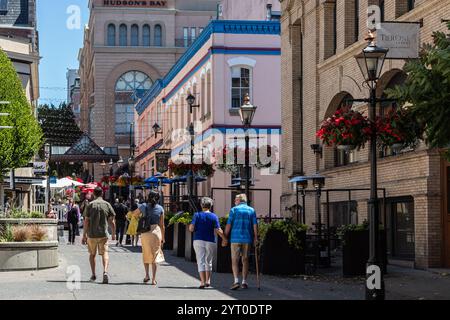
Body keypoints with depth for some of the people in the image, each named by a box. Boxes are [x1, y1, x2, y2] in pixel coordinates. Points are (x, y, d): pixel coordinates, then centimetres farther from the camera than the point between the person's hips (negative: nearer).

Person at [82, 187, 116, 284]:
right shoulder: (107, 205, 2)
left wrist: (84, 235, 1)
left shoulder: (90, 205, -2)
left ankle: (93, 275, 17)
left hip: (92, 234, 0)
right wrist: (113, 234, 13)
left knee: (92, 254, 15)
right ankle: (105, 271, -26)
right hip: (103, 234, 0)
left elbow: (86, 221, -4)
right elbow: (111, 222, 3)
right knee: (105, 253, -3)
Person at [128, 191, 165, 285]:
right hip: (156, 231, 0)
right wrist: (163, 238, 9)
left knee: (146, 254, 19)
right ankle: (153, 279, -1)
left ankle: (147, 275, 11)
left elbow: (133, 214, 16)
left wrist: (138, 216, 37)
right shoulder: (160, 209, 1)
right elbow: (162, 225, 3)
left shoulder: (143, 206, 1)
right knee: (155, 255, 4)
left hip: (145, 232, 0)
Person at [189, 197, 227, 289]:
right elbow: (218, 230, -5)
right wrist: (225, 239, 6)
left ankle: (203, 282, -12)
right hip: (210, 241, 1)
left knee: (201, 261, -1)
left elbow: (191, 228, -7)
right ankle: (208, 281, 23)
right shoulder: (214, 216, 0)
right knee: (208, 261, 17)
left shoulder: (197, 215, -2)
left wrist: (190, 226, 15)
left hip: (198, 240, -1)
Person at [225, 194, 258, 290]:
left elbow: (228, 225, -2)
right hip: (247, 239, 3)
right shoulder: (251, 210, 9)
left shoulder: (234, 210, 2)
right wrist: (255, 238, 6)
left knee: (235, 260, -1)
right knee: (245, 260, 9)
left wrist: (225, 237, 4)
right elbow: (255, 225, 2)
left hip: (236, 238, -2)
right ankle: (244, 282, 8)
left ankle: (236, 281, -15)